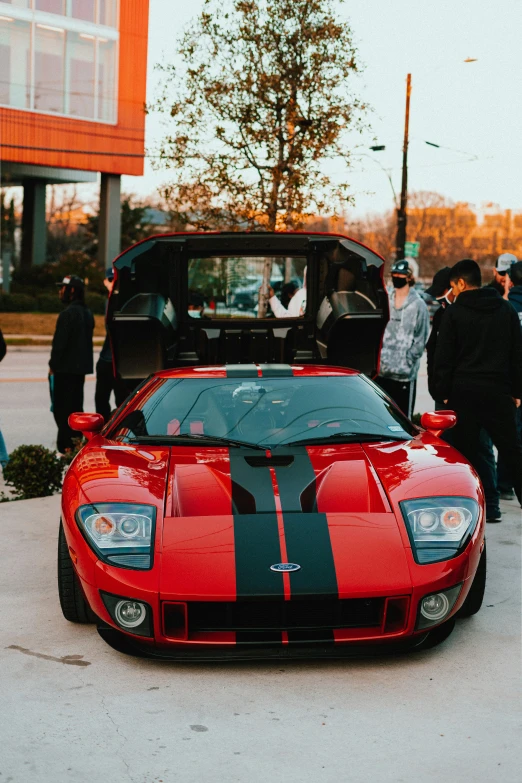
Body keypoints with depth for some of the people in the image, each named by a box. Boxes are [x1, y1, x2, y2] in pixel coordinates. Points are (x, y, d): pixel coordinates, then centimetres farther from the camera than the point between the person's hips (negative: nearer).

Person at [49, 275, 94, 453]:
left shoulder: (68, 313, -17)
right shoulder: (87, 313, 12)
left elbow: (59, 342, -18)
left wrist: (53, 365, -10)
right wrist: (83, 362, 19)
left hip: (66, 368, -9)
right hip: (81, 367, 9)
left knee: (61, 407, -5)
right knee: (76, 405, 15)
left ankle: (66, 446, -8)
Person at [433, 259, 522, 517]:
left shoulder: (454, 313, -4)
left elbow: (444, 358, -4)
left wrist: (443, 392, 2)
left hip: (464, 391, -2)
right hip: (498, 390, 2)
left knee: (465, 451, 4)